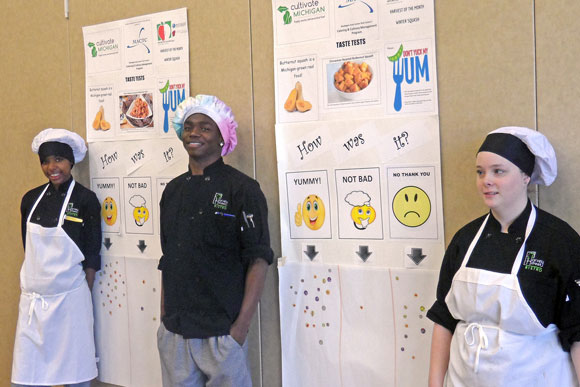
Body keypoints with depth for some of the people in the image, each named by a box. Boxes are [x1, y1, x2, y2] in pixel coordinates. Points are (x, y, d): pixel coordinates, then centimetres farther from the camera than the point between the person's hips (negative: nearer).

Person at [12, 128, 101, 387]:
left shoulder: (85, 200, -6)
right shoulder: (31, 199, 7)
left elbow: (91, 255, -4)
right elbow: (28, 249, 14)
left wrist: (85, 296, -4)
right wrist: (29, 285, 12)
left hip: (69, 297, -4)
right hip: (32, 297, 4)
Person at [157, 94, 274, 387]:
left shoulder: (241, 188, -7)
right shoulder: (173, 190, 10)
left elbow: (258, 260, -10)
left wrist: (241, 326, -15)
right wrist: (164, 315, 11)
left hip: (222, 330, -5)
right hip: (173, 331, 5)